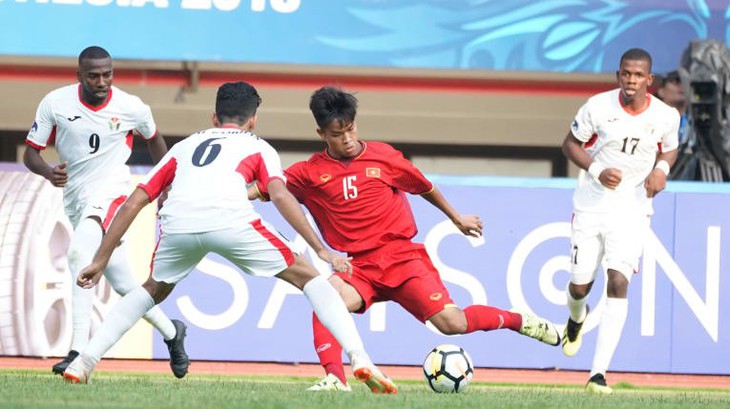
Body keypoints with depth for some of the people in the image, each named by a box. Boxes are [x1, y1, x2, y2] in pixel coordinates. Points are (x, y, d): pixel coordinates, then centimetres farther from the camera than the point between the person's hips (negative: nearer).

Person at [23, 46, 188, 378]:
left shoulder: (131, 108, -7)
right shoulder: (55, 103, -6)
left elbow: (153, 139, 15)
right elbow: (30, 153, -2)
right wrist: (49, 173, -24)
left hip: (110, 192, -4)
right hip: (75, 198, 4)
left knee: (79, 251, -31)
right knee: (123, 284, 9)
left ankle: (79, 350, -34)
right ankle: (171, 332, 34)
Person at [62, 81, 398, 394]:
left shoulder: (184, 146, 36)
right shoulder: (257, 147, 28)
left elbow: (132, 204, 30)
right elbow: (280, 195, 8)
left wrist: (101, 260, 34)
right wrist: (322, 250, 4)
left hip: (177, 223, 3)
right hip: (231, 222, -3)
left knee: (153, 290, 32)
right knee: (308, 277, 14)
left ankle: (84, 360, 18)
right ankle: (359, 358, -3)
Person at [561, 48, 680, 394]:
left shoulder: (666, 116, -6)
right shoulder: (598, 107, -10)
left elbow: (670, 147, 14)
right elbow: (570, 144, 1)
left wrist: (661, 168, -8)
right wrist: (596, 170, -16)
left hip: (632, 210, -1)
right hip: (591, 206, 1)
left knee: (618, 283, -17)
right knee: (580, 285, 4)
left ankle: (599, 373, -18)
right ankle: (577, 317, 46)